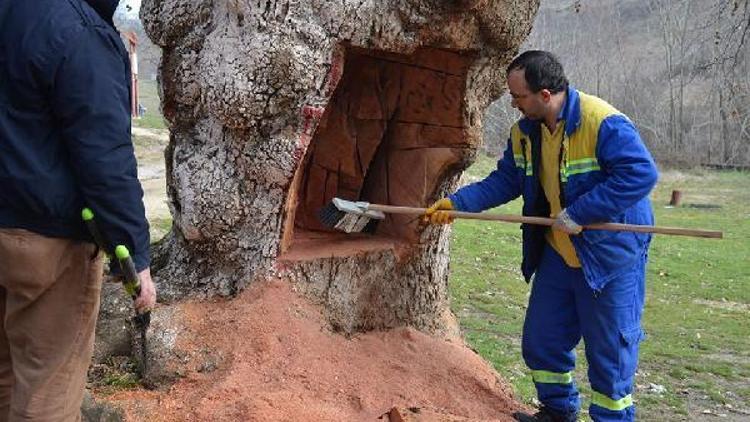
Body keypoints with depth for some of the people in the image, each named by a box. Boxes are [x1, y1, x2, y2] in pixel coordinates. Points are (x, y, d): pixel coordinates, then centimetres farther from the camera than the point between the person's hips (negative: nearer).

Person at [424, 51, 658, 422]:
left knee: (609, 349, 3)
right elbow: (505, 181, 7)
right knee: (542, 339, 15)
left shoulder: (603, 123, -24)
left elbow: (640, 173, -29)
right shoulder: (524, 131, 0)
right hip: (557, 252, 7)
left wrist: (577, 213, -28)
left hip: (610, 254, -7)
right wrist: (456, 203, -5)